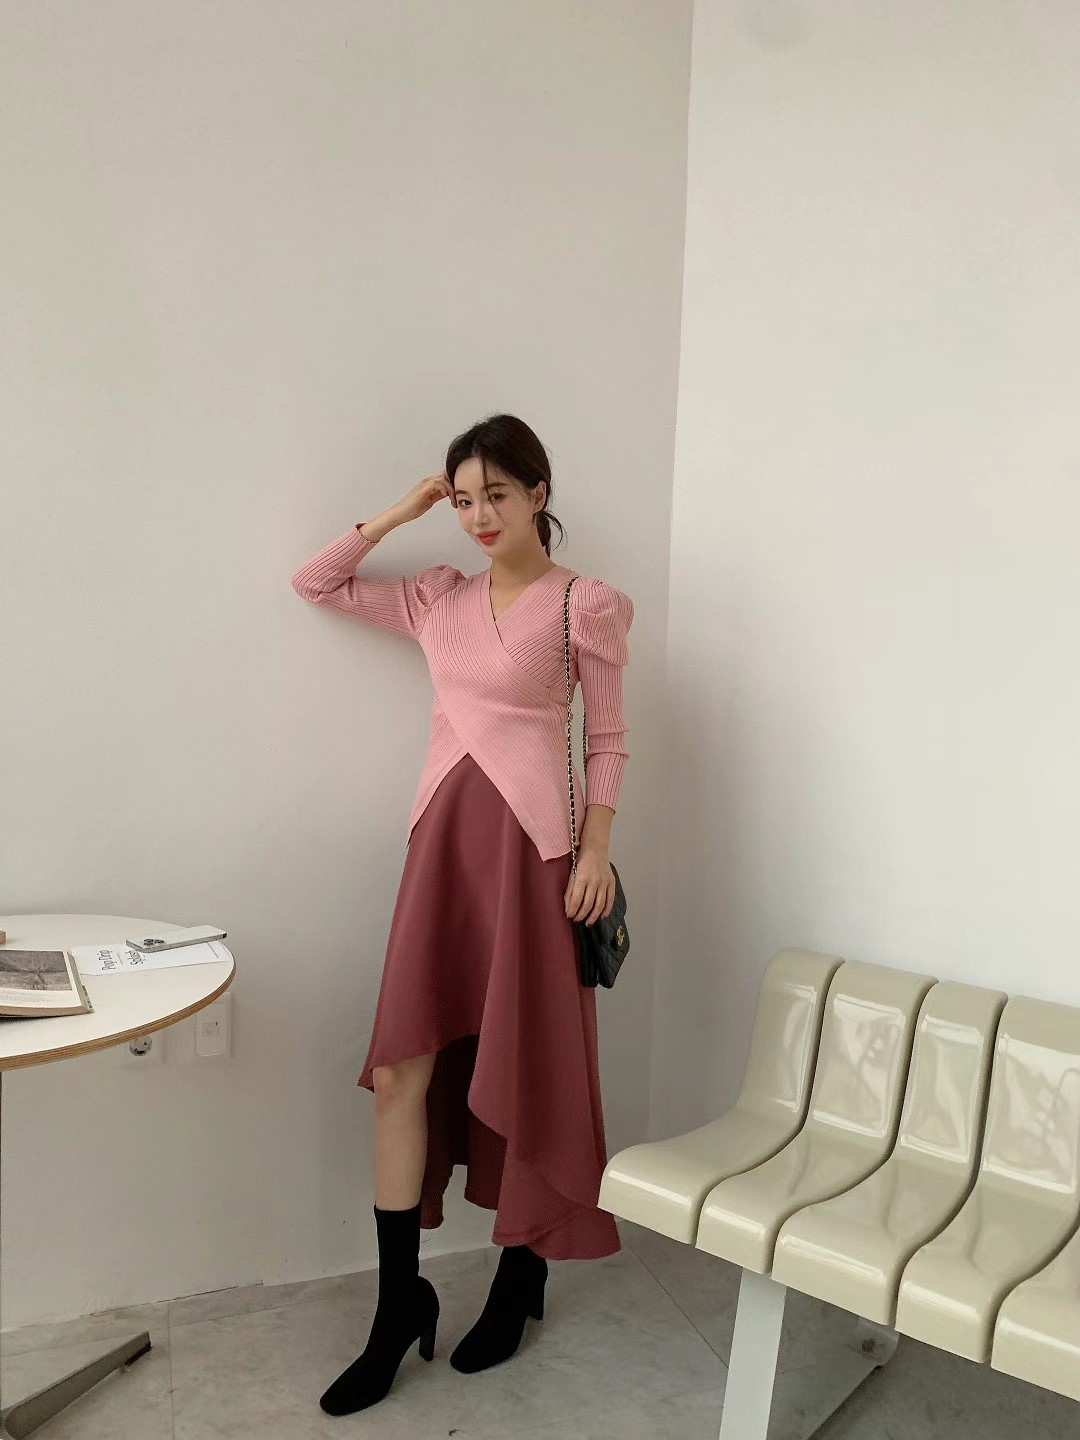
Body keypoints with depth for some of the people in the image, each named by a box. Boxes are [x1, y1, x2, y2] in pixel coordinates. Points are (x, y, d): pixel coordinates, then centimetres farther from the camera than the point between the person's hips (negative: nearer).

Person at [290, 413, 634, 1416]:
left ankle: (520, 1278, 28)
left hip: (532, 841, -4)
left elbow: (608, 741, -1)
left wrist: (595, 852, -9)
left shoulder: (585, 605, -2)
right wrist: (400, 512, 9)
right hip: (443, 836, 5)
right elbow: (315, 583, 16)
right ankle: (400, 1302, 15)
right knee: (400, 1065, 1)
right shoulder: (438, 596, 12)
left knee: (526, 1065, 7)